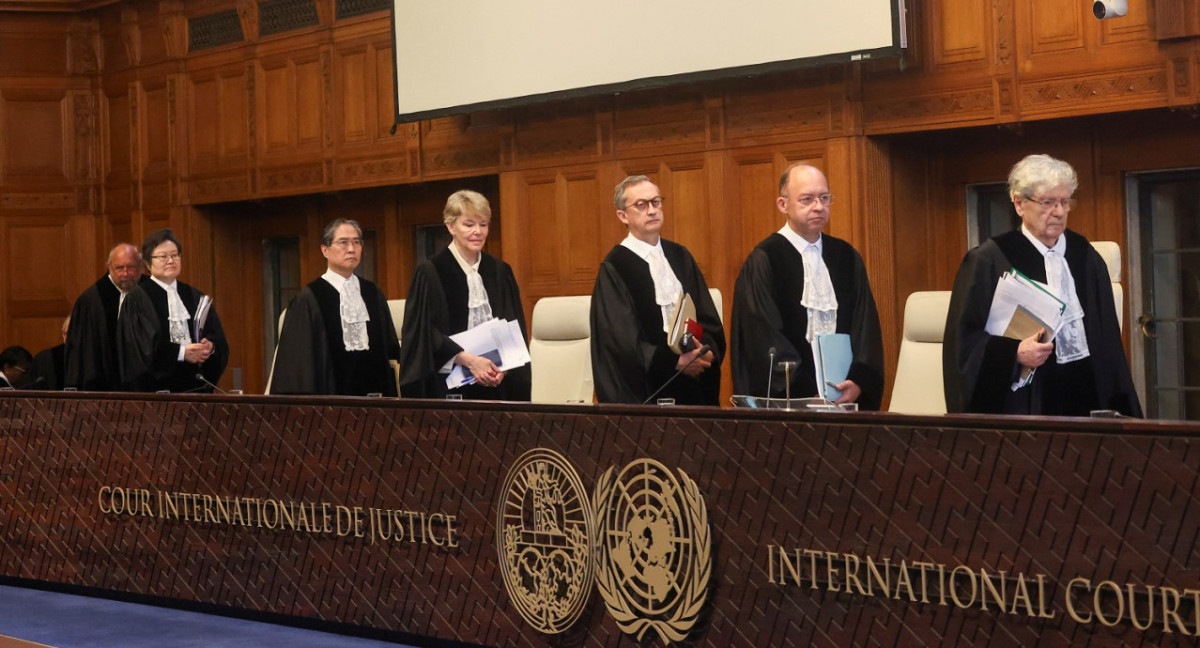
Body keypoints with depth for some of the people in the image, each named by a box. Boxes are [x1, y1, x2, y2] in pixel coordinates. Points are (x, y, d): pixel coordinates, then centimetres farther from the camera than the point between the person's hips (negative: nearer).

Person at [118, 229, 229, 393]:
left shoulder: (195, 297, 15)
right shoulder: (137, 299, -1)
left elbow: (219, 339, 9)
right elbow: (144, 347, -12)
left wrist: (211, 346, -12)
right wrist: (181, 352, -18)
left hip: (196, 385, 4)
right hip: (156, 387, -4)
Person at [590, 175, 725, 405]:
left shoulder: (680, 256, 10)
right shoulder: (614, 268, -7)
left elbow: (708, 316, 9)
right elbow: (622, 339, -13)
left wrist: (708, 350, -11)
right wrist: (675, 361, -18)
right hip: (646, 389, -5)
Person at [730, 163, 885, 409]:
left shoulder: (848, 258, 8)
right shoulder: (763, 261, -6)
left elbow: (866, 325, 3)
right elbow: (765, 339, -11)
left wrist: (858, 382, -13)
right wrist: (809, 395, -18)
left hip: (847, 393, 4)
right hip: (788, 399, -4)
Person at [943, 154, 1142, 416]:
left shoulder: (1086, 258, 11)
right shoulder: (988, 262, -4)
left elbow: (1107, 336, 14)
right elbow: (965, 340, -6)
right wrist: (1014, 353, -22)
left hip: (1087, 395, 4)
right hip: (1025, 403, -4)